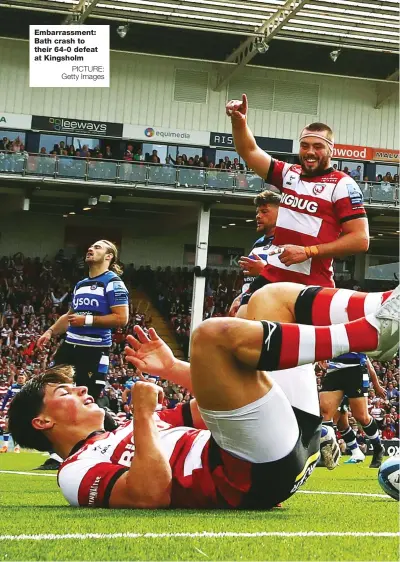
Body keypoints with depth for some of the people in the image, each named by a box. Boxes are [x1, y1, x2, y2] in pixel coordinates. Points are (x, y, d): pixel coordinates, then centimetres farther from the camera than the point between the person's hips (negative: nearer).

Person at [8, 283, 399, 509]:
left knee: (271, 296, 14)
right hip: (257, 472, -10)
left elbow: (214, 405, 31)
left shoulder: (126, 430, 30)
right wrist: (143, 415, -11)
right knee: (213, 334, -27)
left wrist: (173, 368, 19)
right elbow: (152, 493, -19)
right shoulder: (77, 472, 2)